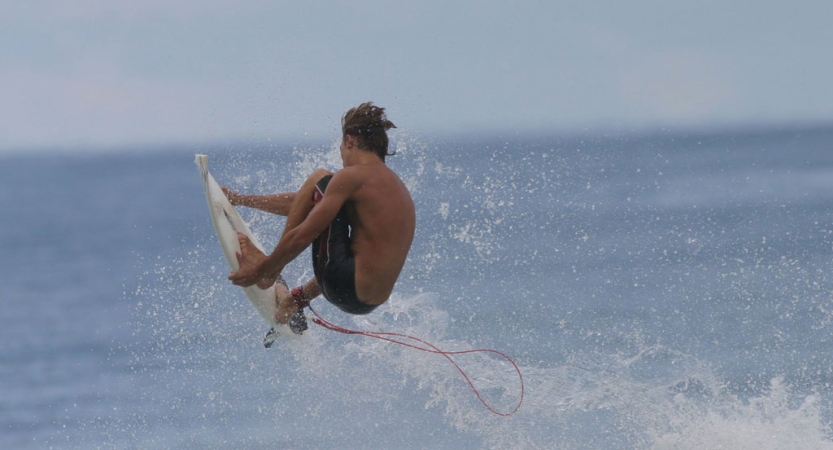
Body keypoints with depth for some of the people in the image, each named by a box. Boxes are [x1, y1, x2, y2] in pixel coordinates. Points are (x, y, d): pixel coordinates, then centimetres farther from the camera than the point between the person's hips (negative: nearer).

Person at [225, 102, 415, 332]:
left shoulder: (352, 177, -10)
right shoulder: (395, 185, 16)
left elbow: (303, 235, -12)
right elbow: (306, 204, 25)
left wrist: (260, 270, 0)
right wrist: (243, 200, 30)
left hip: (343, 288, -9)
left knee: (320, 179, 2)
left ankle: (270, 270, 4)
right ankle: (298, 299, 35)